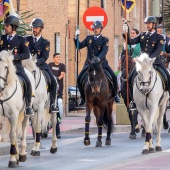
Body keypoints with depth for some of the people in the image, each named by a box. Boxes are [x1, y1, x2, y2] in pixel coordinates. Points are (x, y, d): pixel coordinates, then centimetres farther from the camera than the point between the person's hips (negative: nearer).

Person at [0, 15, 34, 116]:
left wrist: (14, 56, -16)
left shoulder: (21, 40, 5)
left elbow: (26, 54, -3)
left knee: (27, 82, -21)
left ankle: (28, 105, -8)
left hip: (16, 66, -2)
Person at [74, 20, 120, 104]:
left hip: (101, 62, -2)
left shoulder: (104, 40, -1)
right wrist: (76, 38, -9)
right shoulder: (89, 39, 10)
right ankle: (83, 97, 4)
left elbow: (104, 52, -14)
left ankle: (115, 94, 6)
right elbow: (79, 46, 8)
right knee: (79, 79, -12)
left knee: (113, 77, -17)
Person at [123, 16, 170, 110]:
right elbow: (131, 42, 4)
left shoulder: (159, 37, 2)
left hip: (155, 61, -3)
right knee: (131, 79, -7)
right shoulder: (142, 36, 13)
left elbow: (158, 50, -10)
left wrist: (150, 58, -25)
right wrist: (126, 33, -14)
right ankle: (134, 101, 3)